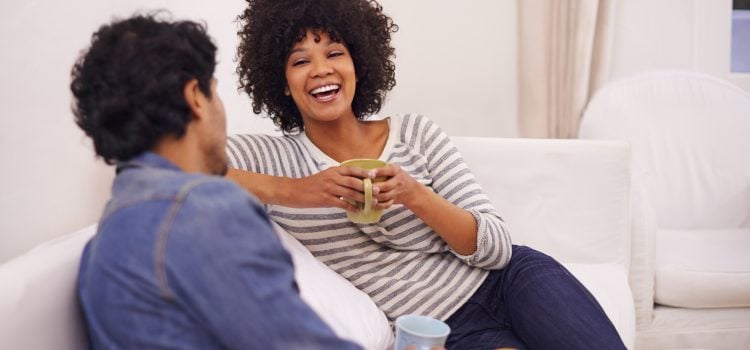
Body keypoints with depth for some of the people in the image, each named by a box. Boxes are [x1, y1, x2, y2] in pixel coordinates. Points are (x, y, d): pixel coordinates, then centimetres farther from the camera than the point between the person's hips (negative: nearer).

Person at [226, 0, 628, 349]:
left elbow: (496, 247, -4)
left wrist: (415, 195, -21)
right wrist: (293, 190, -25)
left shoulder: (415, 133, 0)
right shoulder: (273, 157, -3)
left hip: (513, 280, 2)